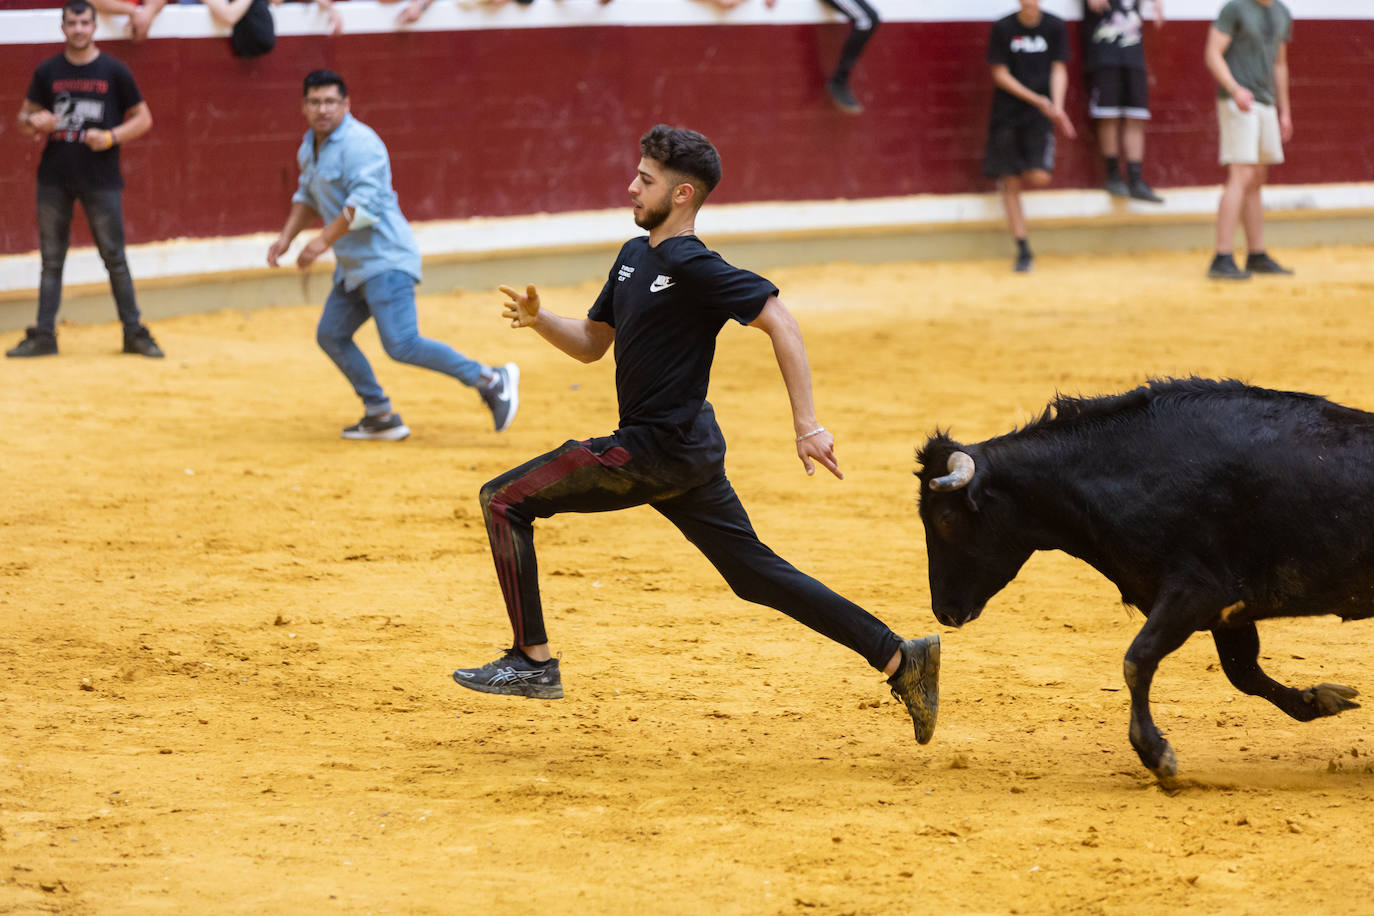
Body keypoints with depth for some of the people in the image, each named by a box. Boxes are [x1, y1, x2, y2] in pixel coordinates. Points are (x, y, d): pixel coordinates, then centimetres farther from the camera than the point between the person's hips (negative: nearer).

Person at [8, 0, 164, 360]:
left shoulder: (114, 72, 0)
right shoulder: (47, 72, 6)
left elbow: (143, 119, 4)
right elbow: (24, 118, 12)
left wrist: (110, 137, -13)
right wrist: (34, 122, -12)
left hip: (101, 179, -2)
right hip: (54, 178, 2)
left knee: (114, 258, 1)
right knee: (51, 259, 6)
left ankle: (134, 333, 7)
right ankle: (43, 336, 8)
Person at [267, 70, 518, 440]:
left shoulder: (358, 143, -16)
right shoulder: (310, 146, 15)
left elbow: (365, 203, -26)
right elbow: (307, 197, 32)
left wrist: (324, 240, -26)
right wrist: (286, 237, 21)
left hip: (386, 260, -10)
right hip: (353, 267, 10)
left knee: (402, 346, -18)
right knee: (331, 335, 13)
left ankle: (489, 380, -9)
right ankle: (381, 416, 20)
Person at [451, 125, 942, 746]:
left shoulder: (694, 268, -16)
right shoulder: (635, 255, 13)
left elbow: (780, 323, -20)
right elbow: (591, 343, 21)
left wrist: (808, 426, -26)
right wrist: (538, 319, 1)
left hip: (659, 450, -9)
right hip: (684, 452, 9)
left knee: (505, 500, -7)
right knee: (758, 574, 12)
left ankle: (533, 661, -6)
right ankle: (899, 658, 12)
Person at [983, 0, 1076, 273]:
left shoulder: (1054, 26, 0)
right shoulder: (1003, 28, -5)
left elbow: (1059, 70, 2)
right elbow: (1000, 75, -4)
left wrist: (1057, 107, -13)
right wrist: (1035, 99, -14)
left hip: (1040, 116, 1)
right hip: (1007, 113, -1)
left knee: (1039, 177, -16)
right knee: (1010, 184, -2)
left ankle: (1008, 178, 19)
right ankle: (1023, 251, 7)